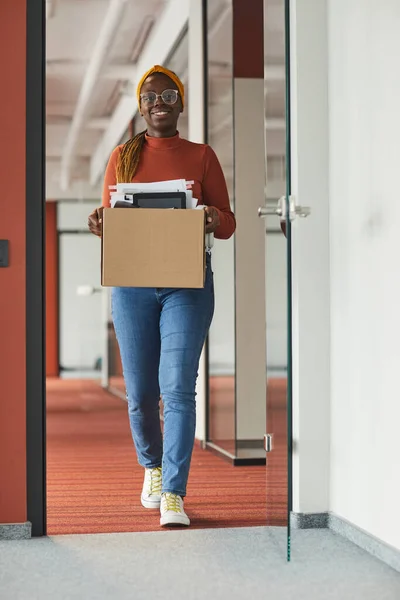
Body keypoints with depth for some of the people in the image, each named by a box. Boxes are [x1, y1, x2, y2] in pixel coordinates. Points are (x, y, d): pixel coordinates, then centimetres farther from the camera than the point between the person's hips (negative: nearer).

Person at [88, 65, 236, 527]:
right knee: (140, 391, 6)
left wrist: (213, 219, -17)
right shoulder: (123, 157, 11)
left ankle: (173, 496, -10)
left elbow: (228, 223, 7)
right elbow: (109, 219, 13)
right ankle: (152, 466, 32)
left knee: (178, 387, -11)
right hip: (132, 282, 2)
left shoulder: (201, 156, 8)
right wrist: (99, 223, -11)